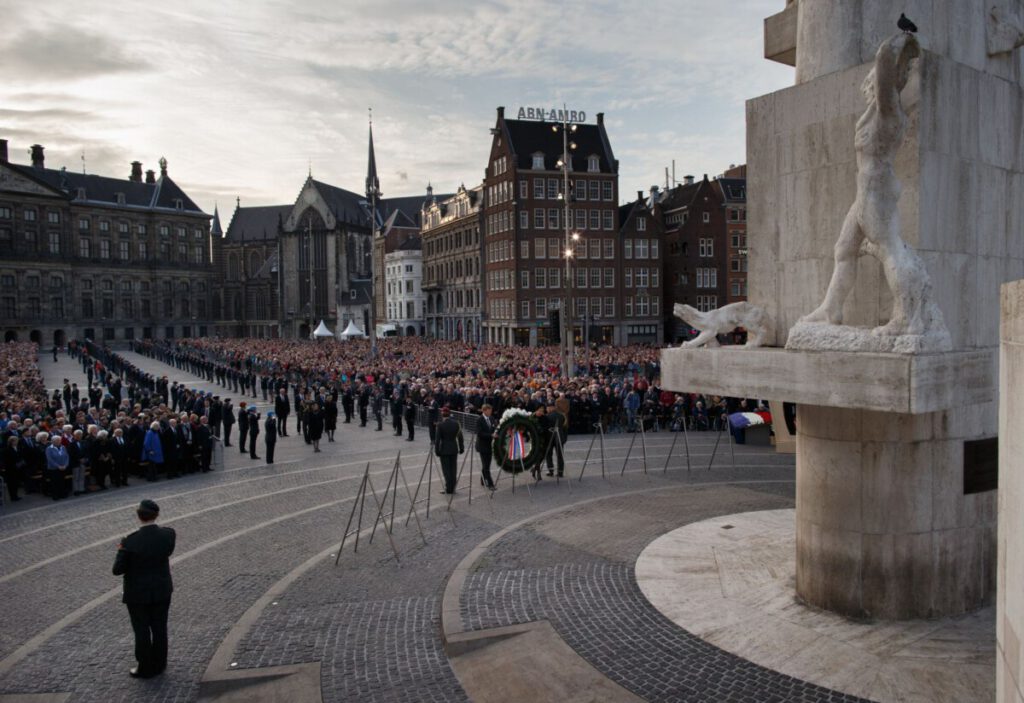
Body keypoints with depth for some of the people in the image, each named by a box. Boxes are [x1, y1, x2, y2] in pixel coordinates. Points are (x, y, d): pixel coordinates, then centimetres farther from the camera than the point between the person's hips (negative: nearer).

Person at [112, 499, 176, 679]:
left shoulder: (130, 542, -25)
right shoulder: (169, 534, -15)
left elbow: (117, 570, -16)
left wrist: (122, 552, 1)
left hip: (138, 593, -3)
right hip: (162, 590, 3)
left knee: (142, 631, 13)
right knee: (159, 628, 18)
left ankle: (145, 669, 28)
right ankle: (159, 664, 33)